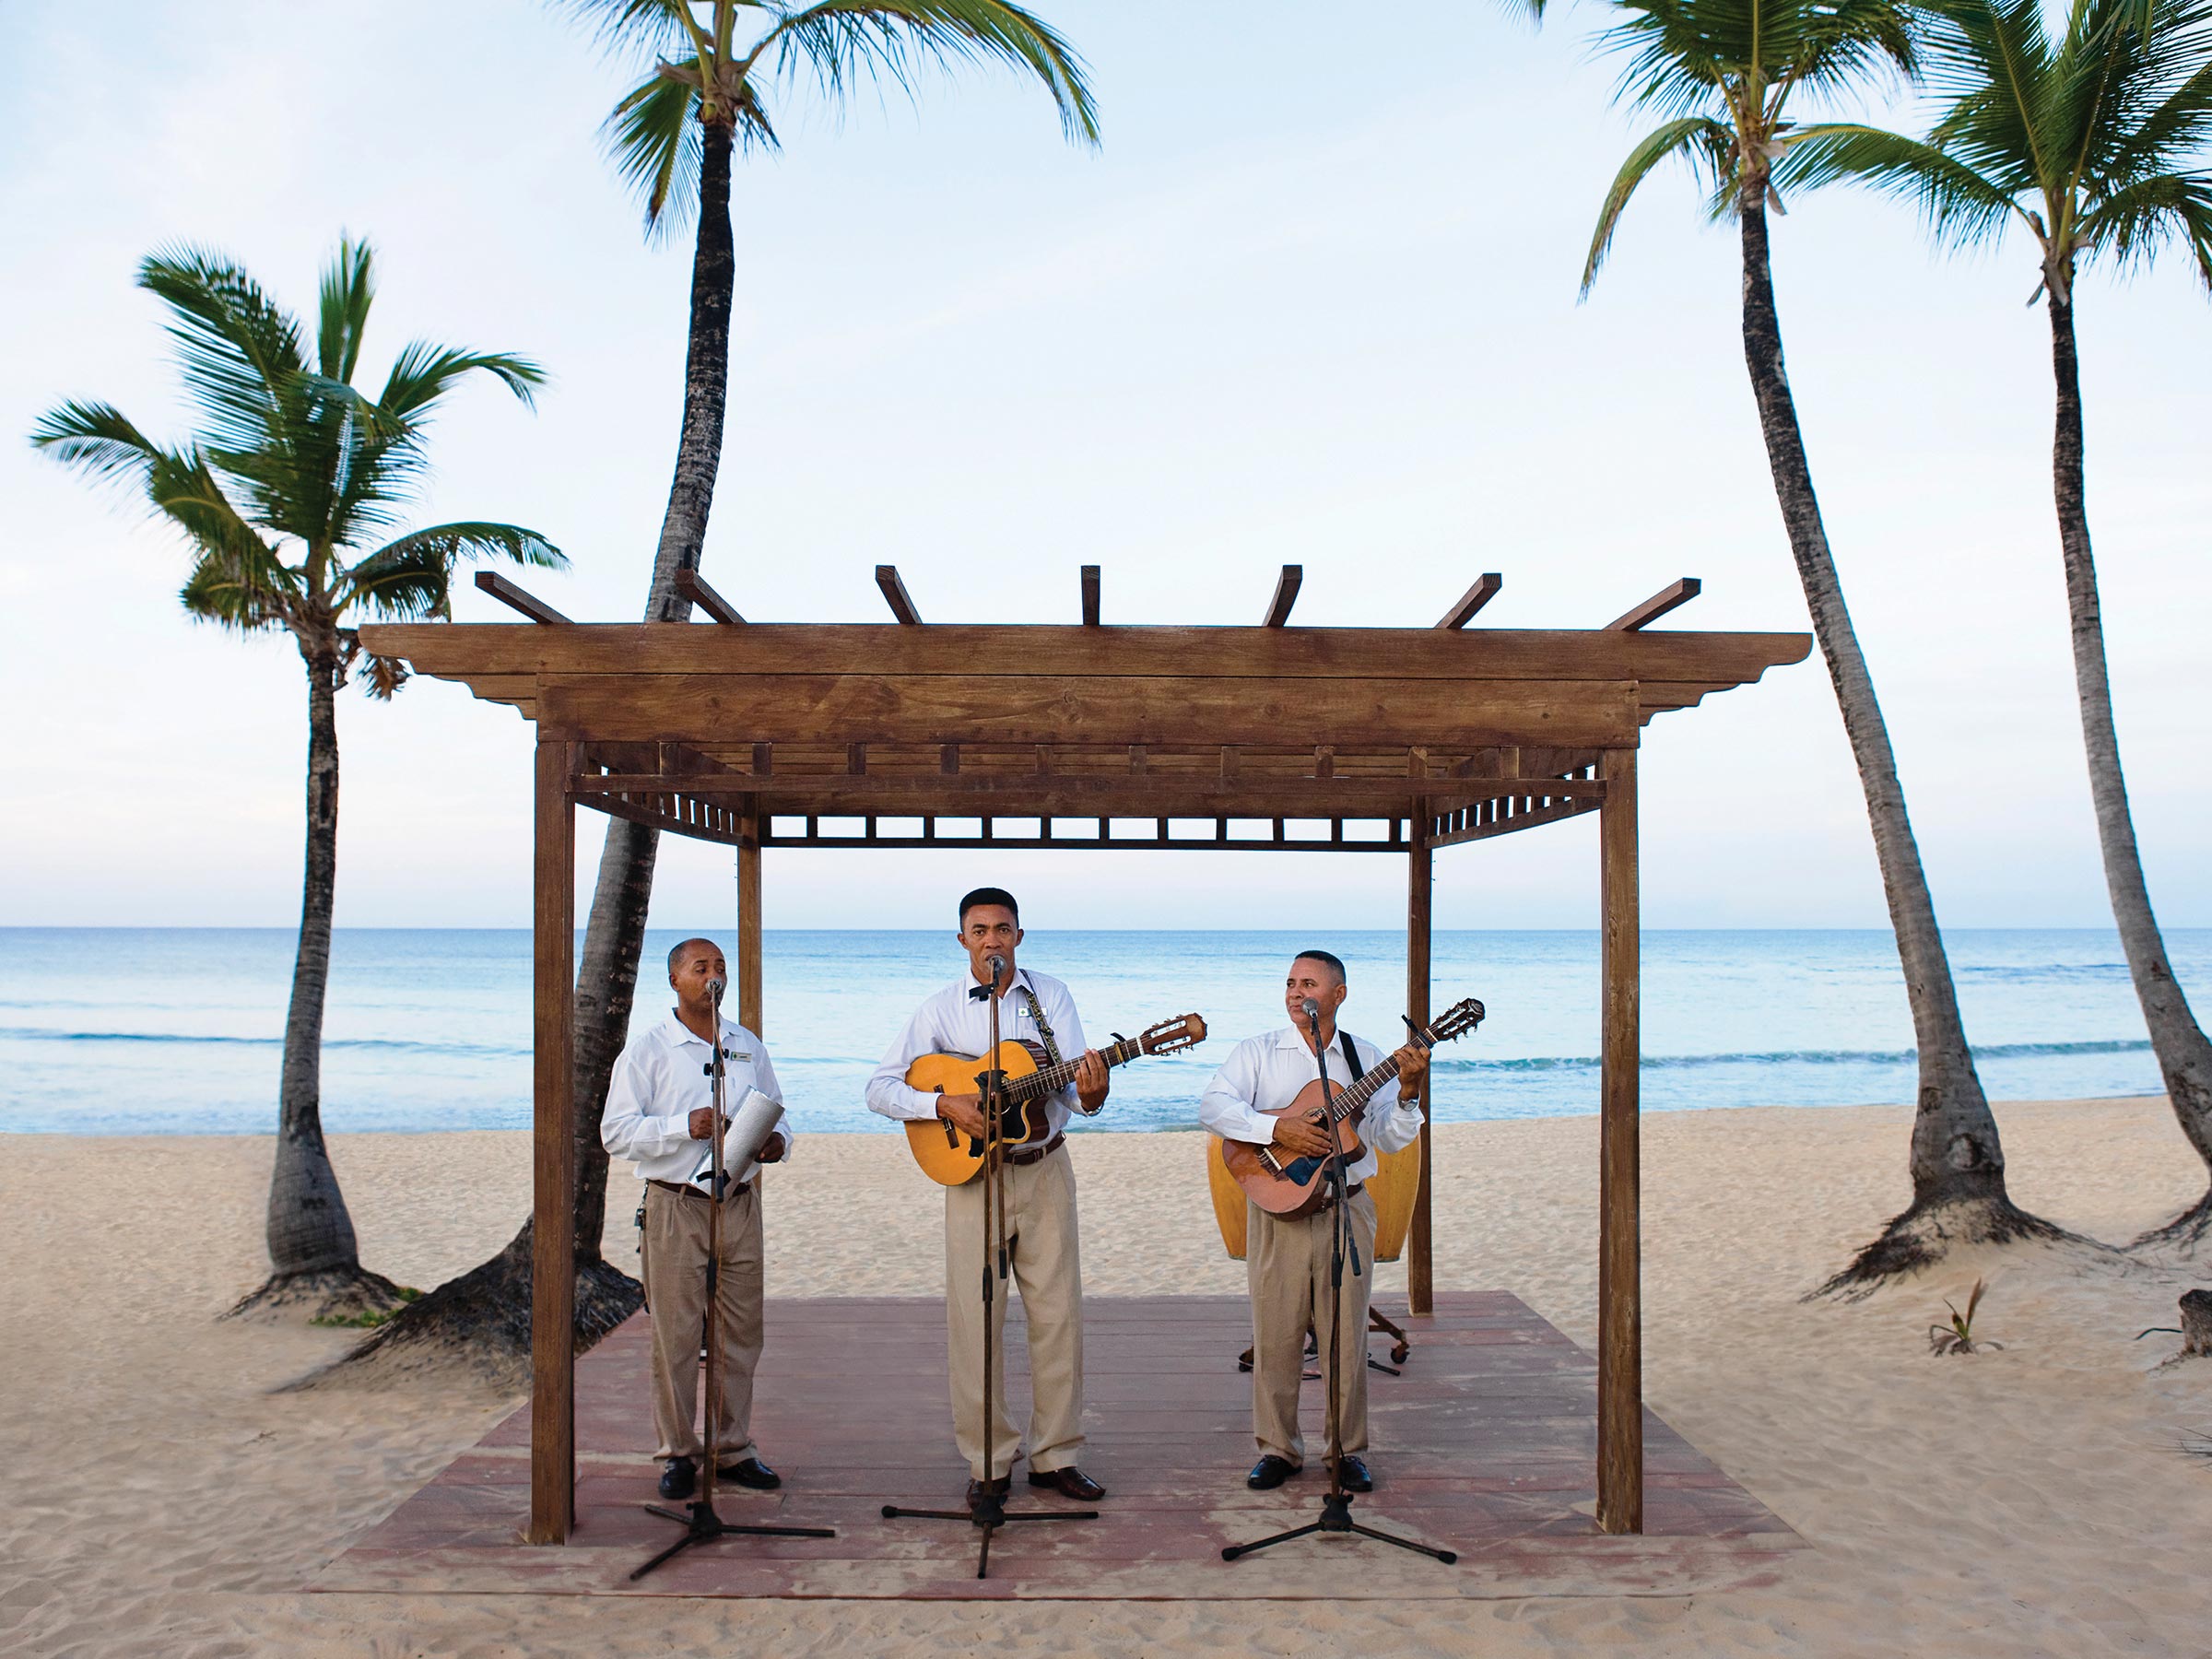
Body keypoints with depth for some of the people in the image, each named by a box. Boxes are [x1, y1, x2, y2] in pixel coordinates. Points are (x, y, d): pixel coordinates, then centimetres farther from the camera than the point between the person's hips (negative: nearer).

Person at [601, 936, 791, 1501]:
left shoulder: (748, 1046, 14)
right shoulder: (646, 1051, 0)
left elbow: (776, 1111, 20)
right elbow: (615, 1131, -7)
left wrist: (778, 1141, -3)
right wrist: (684, 1127, -19)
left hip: (740, 1205, 4)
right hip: (676, 1206, -4)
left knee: (741, 1332, 7)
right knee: (675, 1337, -1)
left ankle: (734, 1448, 19)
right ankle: (679, 1453, 13)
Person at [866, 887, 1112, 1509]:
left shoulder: (1051, 996, 4)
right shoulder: (941, 1009, 0)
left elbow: (1073, 1083, -5)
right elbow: (880, 1087, -2)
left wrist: (1090, 1094, -29)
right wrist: (944, 1104, -17)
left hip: (1044, 1171, 1)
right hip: (973, 1175, -1)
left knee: (1057, 1313, 4)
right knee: (974, 1320, -1)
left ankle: (1056, 1455, 16)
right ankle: (987, 1463, 12)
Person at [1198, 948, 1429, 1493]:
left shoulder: (1367, 1058, 8)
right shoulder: (1258, 1052, 4)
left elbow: (1392, 1139, 2)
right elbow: (1212, 1105, -12)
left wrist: (1408, 1091, -15)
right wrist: (1278, 1128, -21)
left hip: (1347, 1210, 1)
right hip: (1277, 1208, -1)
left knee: (1346, 1334, 5)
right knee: (1275, 1333, 3)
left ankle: (1349, 1450, 18)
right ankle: (1278, 1449, 16)